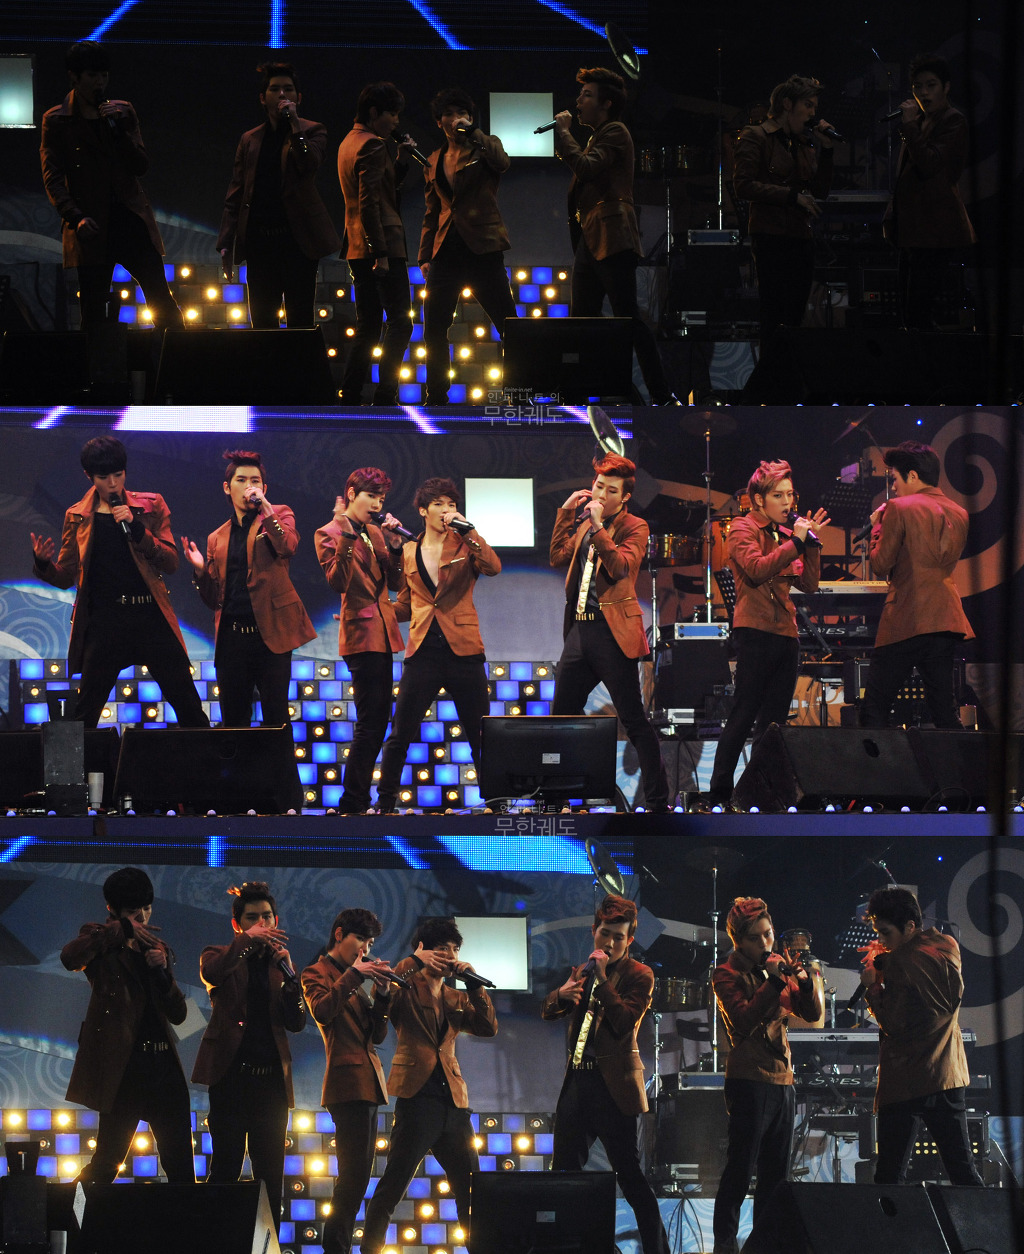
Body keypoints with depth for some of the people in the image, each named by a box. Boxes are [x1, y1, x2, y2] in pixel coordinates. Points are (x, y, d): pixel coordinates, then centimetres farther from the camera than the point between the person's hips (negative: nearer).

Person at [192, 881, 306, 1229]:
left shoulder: (279, 963, 16)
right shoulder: (221, 956, 7)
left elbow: (296, 1023, 6)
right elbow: (210, 973, -19)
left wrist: (287, 972, -6)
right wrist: (247, 940, -23)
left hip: (271, 1079, 4)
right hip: (232, 1075, -4)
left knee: (270, 1174, 3)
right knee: (225, 1168, -6)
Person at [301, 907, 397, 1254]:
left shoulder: (355, 981, 23)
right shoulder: (318, 973, 1)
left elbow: (377, 1034, 15)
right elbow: (322, 1011, -20)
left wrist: (381, 993, 0)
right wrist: (353, 975, -21)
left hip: (367, 1083, 9)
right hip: (348, 1082, -9)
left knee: (357, 1175, 8)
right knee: (354, 1174, -16)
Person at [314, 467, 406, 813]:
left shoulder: (374, 532, 17)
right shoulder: (329, 533, -4)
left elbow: (394, 582, 11)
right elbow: (338, 582, -17)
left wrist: (394, 544, -2)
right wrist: (347, 536, -23)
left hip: (382, 633, 9)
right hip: (361, 632, -9)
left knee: (377, 719, 10)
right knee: (370, 721, -12)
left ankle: (356, 800, 15)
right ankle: (353, 804, -9)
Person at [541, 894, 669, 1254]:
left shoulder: (639, 975, -3)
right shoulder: (582, 971, 16)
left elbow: (625, 1022, -15)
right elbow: (548, 1012, 15)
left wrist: (603, 978, -17)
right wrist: (561, 994, -6)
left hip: (613, 1086, -7)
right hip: (577, 1080, 7)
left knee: (630, 1176, -7)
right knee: (564, 1171, 10)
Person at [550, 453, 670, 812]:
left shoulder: (634, 527, -3)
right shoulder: (584, 523, 16)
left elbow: (621, 567, -17)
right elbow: (559, 557, 9)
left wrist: (598, 526, -22)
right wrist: (566, 513, 4)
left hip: (612, 632, -7)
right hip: (580, 630, 7)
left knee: (634, 721, -6)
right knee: (561, 715, 12)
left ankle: (658, 802, -3)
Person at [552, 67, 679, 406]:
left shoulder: (615, 133, -6)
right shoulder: (596, 137, 24)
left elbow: (585, 166, -19)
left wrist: (562, 130, -10)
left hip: (612, 238, -10)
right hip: (590, 239, 10)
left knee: (627, 317, -13)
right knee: (580, 318, 6)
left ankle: (662, 396, -13)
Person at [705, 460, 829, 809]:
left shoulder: (783, 533, 18)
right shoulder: (743, 529, -1)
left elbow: (809, 583, 12)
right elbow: (757, 569, -18)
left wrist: (812, 542, 1)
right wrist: (796, 542, -16)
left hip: (786, 632, 7)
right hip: (755, 630, -7)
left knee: (774, 720, 6)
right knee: (745, 713, -10)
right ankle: (720, 793, -9)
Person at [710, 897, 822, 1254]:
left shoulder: (778, 967, 13)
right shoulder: (727, 975, -4)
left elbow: (813, 1013, 5)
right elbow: (744, 1021, -19)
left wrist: (803, 979, -13)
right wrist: (774, 981, -25)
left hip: (783, 1080, 7)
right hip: (750, 1080, -6)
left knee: (775, 1172, 9)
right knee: (740, 1170, -7)